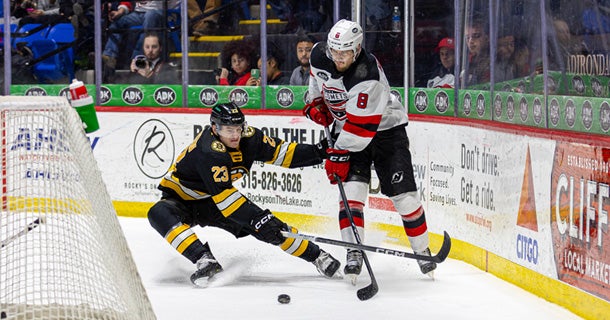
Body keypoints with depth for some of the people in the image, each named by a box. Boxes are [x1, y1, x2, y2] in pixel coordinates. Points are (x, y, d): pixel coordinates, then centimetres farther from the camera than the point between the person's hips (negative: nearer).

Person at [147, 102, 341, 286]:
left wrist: (318, 152, -13)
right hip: (181, 198, -5)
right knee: (160, 214, -39)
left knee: (273, 226, -8)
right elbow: (223, 195, -38)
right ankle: (205, 261, -45)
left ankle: (316, 256, 8)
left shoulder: (248, 137, -14)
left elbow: (280, 152, -2)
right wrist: (257, 218, -43)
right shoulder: (208, 151, -34)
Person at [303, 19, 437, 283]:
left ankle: (422, 250, 13)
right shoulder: (320, 55, -12)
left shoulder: (368, 77, -34)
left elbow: (361, 126, -33)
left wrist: (339, 154, -30)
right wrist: (316, 102, 6)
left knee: (403, 194, -4)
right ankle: (354, 254, -14)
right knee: (351, 188, -13)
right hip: (346, 130, 5)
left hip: (384, 128, -5)